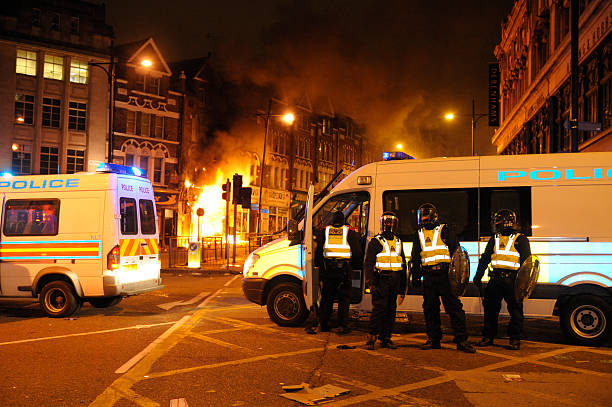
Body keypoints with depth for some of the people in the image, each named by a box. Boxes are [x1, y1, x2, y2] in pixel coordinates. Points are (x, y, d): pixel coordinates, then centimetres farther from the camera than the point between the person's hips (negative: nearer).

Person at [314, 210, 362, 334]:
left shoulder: (324, 231, 7)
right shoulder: (350, 232, 2)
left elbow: (318, 251, 7)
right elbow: (357, 252, 3)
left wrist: (319, 266, 14)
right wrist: (357, 265, 17)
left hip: (327, 268, 2)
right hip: (344, 268, -2)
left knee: (326, 297, 12)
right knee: (344, 297, 5)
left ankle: (323, 324, 17)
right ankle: (343, 325, 0)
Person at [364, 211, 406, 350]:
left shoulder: (398, 242, 17)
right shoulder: (375, 242, -1)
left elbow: (403, 264, 23)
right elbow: (368, 263, -6)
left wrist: (403, 285, 17)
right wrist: (371, 283, -16)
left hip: (395, 281, 6)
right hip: (381, 280, -5)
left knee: (391, 310, 6)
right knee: (379, 308, -12)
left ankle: (386, 338, 13)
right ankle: (371, 338, -6)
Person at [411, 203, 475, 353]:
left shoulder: (444, 230, 3)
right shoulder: (419, 234, 17)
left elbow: (456, 250, 0)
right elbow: (415, 258, 22)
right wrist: (415, 275, 14)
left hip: (444, 273, -5)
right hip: (428, 276, 5)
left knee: (454, 306, -8)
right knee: (430, 308, 7)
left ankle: (462, 340, -5)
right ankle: (434, 339, 17)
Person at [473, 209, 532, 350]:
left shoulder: (520, 239, 1)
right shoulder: (494, 239, 18)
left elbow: (526, 262, -3)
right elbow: (485, 258, 20)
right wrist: (478, 276, 15)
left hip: (512, 280, -5)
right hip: (495, 279, 5)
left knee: (515, 309, -1)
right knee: (490, 308, 7)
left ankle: (515, 340, 7)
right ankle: (488, 337, 18)